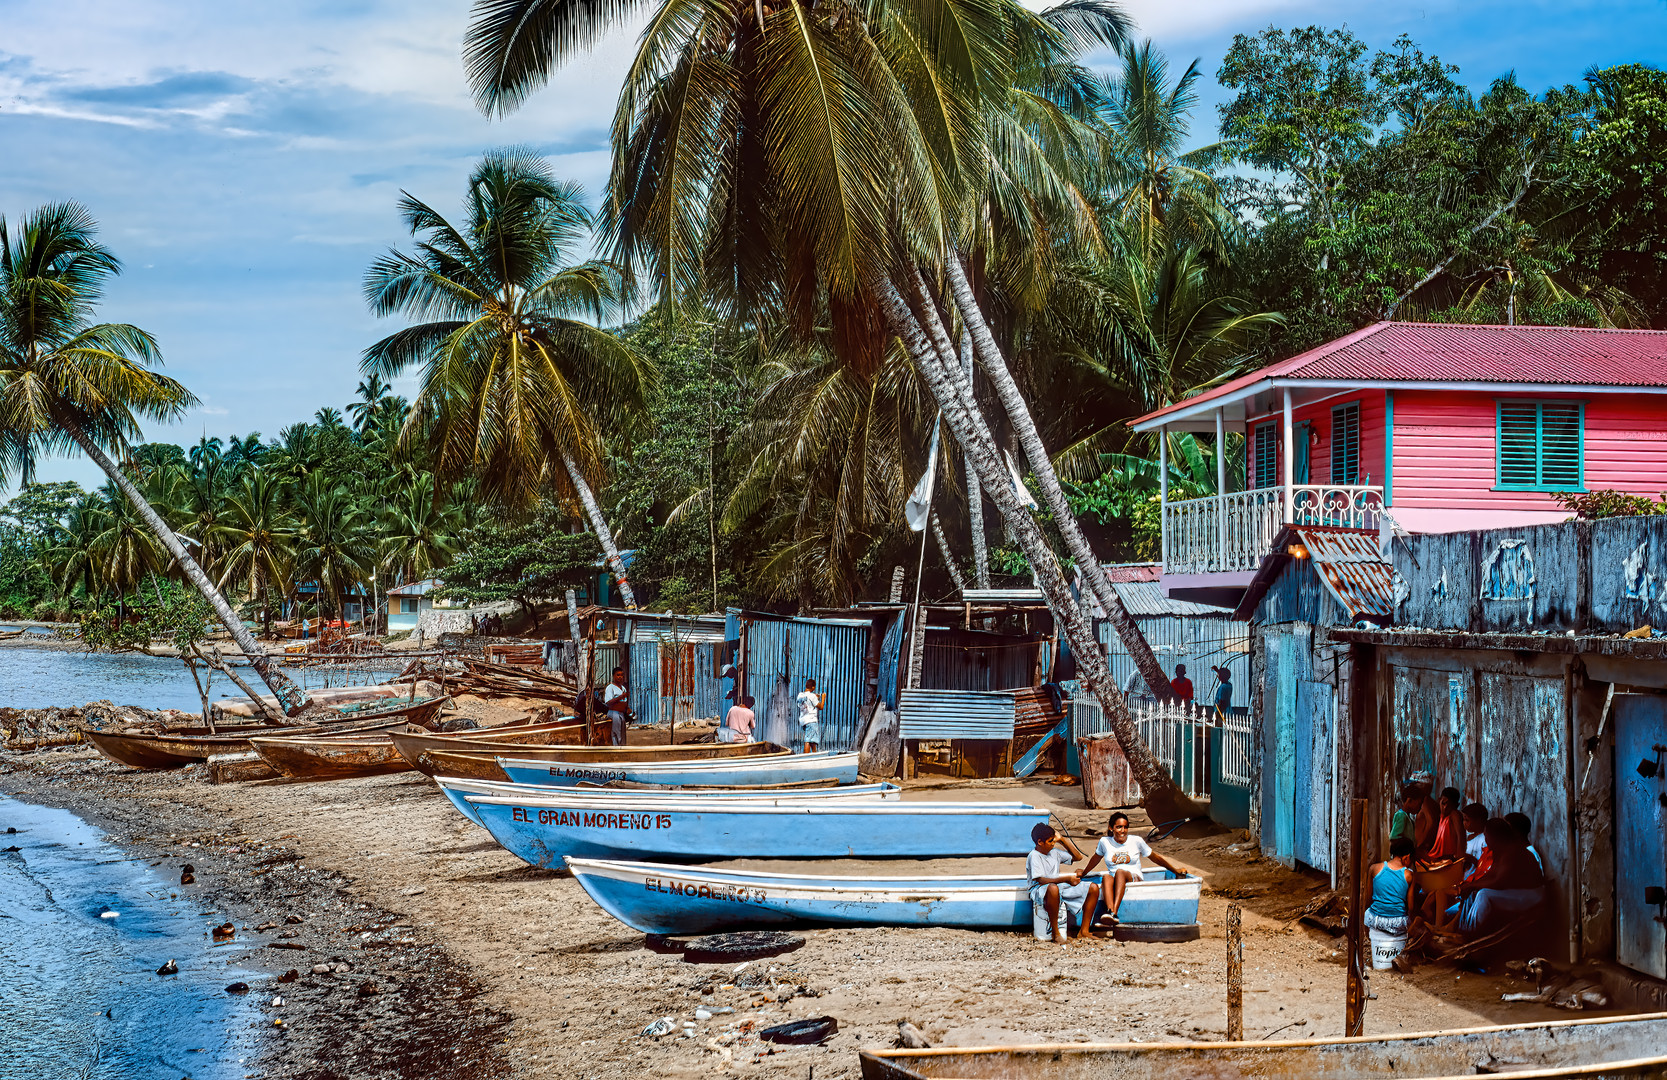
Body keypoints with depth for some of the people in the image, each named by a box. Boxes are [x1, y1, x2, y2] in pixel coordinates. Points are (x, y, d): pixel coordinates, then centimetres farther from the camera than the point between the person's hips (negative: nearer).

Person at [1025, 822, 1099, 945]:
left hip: (1060, 886, 8)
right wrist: (1067, 878, -23)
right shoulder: (1034, 856, -10)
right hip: (1040, 890, -8)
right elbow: (1041, 880, -20)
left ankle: (1083, 931, -6)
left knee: (1094, 888, -5)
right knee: (1053, 888, -46)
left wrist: (1062, 839, 13)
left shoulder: (1054, 852, 14)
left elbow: (1077, 857, 23)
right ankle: (1056, 933, -33)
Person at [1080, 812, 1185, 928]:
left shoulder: (1136, 841, 8)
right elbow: (1096, 858, 29)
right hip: (1113, 882, 1)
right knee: (1107, 877, -35)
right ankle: (1109, 910, -60)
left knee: (1120, 872, -35)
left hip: (1135, 879, -1)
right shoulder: (1105, 842, 9)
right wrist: (1083, 873, 40)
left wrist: (1176, 870, 21)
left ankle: (1114, 913, -55)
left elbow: (1155, 857, 18)